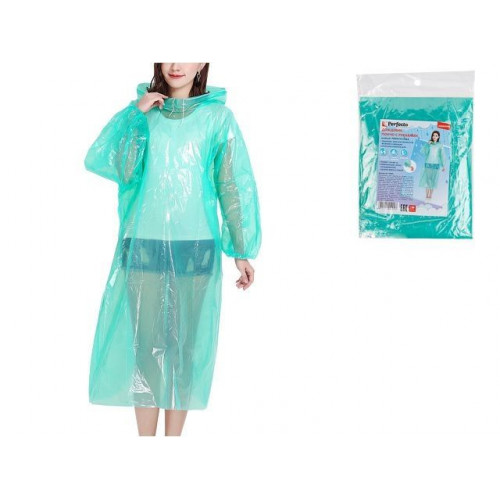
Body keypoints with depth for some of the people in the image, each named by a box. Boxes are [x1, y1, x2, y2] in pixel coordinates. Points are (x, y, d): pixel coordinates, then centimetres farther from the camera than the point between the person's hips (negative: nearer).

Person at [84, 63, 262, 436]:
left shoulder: (217, 116, 2)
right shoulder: (141, 111, 7)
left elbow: (235, 184, 2)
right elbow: (100, 161, -6)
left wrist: (242, 250, 1)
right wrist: (135, 114, -10)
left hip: (195, 247, -1)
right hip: (143, 244, 1)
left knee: (186, 344, 5)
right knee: (145, 343, 3)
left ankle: (174, 436, 16)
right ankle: (146, 437, 13)